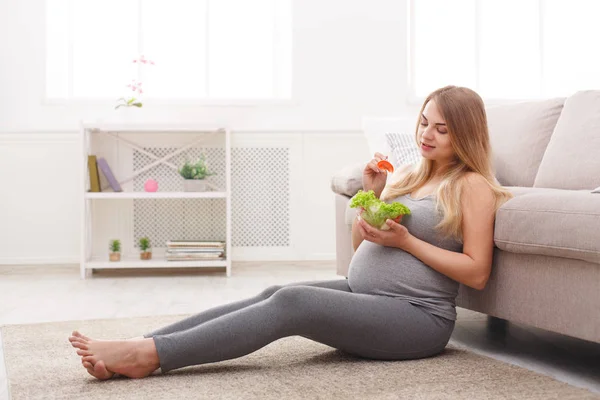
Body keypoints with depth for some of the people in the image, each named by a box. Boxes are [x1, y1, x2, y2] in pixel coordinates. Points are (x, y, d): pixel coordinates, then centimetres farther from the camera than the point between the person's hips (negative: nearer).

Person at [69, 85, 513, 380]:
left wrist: (405, 240, -13)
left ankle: (150, 354, -33)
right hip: (361, 293, 7)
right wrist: (372, 193, 4)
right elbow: (359, 242, 20)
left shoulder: (472, 186, -1)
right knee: (273, 295, -19)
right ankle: (137, 346, -29)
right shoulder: (406, 174, 20)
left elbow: (477, 273, -9)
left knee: (290, 302, -28)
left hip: (420, 317, -7)